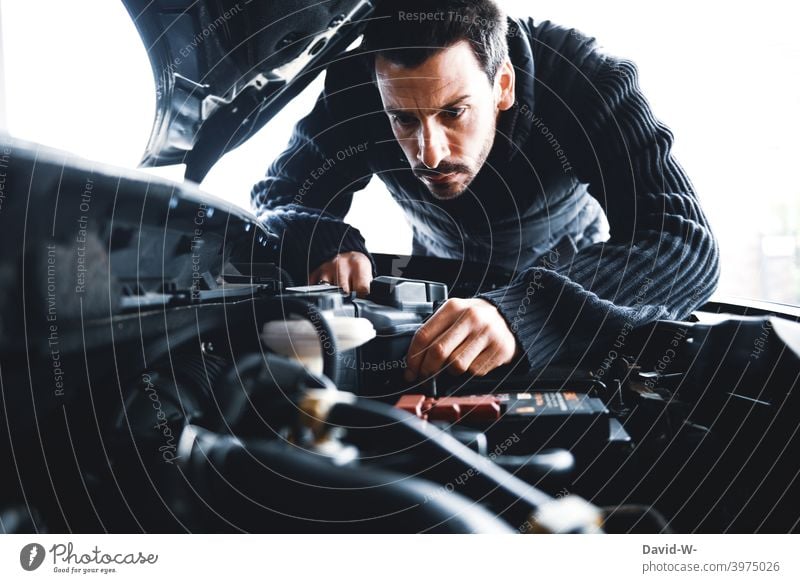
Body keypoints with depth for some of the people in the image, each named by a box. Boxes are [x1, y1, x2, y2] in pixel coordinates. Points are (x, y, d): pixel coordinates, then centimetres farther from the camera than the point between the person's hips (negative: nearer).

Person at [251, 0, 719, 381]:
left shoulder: (587, 80, -35)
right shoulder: (358, 89, -29)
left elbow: (689, 245, -44)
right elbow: (278, 197, -18)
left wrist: (522, 313, -62)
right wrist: (324, 245, -44)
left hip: (571, 277, -1)